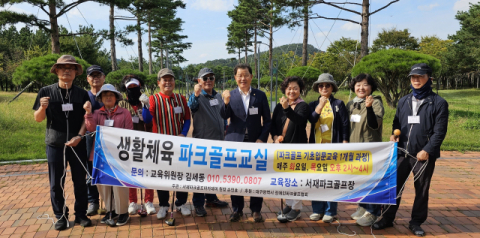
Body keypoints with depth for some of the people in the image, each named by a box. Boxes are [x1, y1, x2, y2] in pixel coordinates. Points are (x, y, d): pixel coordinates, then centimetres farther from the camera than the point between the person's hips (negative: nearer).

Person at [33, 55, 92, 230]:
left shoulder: (82, 94, 2)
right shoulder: (46, 92, 0)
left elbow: (86, 118, 3)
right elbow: (38, 119, 2)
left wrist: (79, 136, -11)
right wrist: (43, 107, -19)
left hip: (78, 144, 1)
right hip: (55, 144, 0)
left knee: (80, 181, 6)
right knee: (56, 183, 6)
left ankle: (81, 214, 20)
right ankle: (61, 216, 20)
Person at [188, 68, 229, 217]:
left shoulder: (218, 96, 11)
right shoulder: (197, 97, -9)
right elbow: (192, 106, -33)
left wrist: (225, 128, 15)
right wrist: (196, 94, -52)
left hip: (218, 140, 7)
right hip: (202, 141, -6)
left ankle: (211, 198, 31)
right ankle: (198, 204, 10)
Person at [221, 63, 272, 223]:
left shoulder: (260, 95, 2)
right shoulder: (229, 95, 2)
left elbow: (267, 120, 4)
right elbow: (224, 117, -10)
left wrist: (262, 139, -7)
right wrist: (226, 102, -28)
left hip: (255, 142, 0)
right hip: (235, 141, 1)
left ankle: (256, 210, 19)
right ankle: (237, 209, 22)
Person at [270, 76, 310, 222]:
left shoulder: (303, 106, -5)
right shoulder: (279, 107, 10)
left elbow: (299, 120, -24)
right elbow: (273, 124, 11)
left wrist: (287, 109, -38)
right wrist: (275, 137, -8)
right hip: (282, 146, 5)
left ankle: (296, 208, 11)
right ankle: (289, 204, 28)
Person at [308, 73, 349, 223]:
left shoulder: (339, 104, 5)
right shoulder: (313, 105, 12)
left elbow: (345, 125, 1)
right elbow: (311, 119, -6)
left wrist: (344, 143, -6)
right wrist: (319, 106, -17)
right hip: (316, 146, 3)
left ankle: (330, 212, 8)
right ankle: (317, 210, 16)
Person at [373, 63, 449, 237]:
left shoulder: (439, 103, -2)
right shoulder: (403, 101, 12)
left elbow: (440, 131, -7)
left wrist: (427, 150, -16)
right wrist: (394, 135, -3)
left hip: (424, 154, -3)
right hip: (402, 152, 3)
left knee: (421, 190, 9)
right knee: (393, 186, 5)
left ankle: (416, 222, 23)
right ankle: (387, 219, 17)